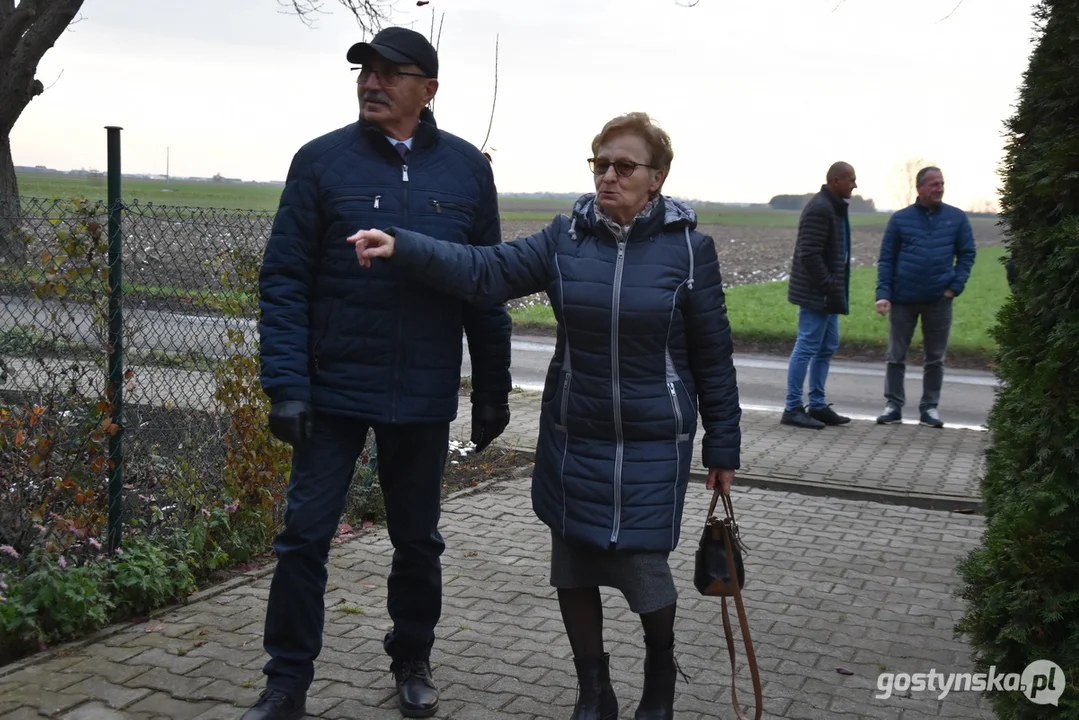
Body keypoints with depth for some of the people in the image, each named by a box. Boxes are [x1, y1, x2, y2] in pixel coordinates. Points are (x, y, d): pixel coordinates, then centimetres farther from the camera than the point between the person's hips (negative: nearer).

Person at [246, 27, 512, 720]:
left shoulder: (466, 167, 2)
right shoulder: (322, 160, -2)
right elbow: (284, 281, -5)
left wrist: (493, 390, 5)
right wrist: (286, 385, -13)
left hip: (424, 399, 2)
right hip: (334, 390, -1)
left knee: (418, 539, 15)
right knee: (305, 535, 3)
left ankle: (413, 661, 34)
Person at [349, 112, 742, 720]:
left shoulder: (689, 248, -8)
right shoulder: (567, 236, -1)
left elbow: (713, 358, -3)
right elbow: (487, 272, -13)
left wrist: (723, 447, 0)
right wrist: (401, 247, -25)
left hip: (653, 443, -3)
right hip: (573, 439, 4)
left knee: (641, 565, -2)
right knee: (573, 567, 10)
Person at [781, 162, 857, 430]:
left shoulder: (834, 207, 16)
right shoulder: (819, 209, -17)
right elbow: (809, 254, -23)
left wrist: (835, 290, 15)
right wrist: (829, 289, -22)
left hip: (826, 292, 10)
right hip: (816, 293, -10)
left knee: (828, 347, 13)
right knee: (807, 347, -6)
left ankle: (817, 405, 21)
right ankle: (793, 409, 1)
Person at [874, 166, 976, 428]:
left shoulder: (957, 218, 1)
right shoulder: (900, 219, -1)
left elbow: (966, 254, 6)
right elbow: (886, 259, 0)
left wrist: (955, 287, -5)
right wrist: (883, 294, -10)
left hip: (939, 299, 1)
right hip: (903, 298, 0)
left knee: (936, 358, 8)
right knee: (896, 355, 6)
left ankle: (930, 407, 18)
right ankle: (893, 404, 15)